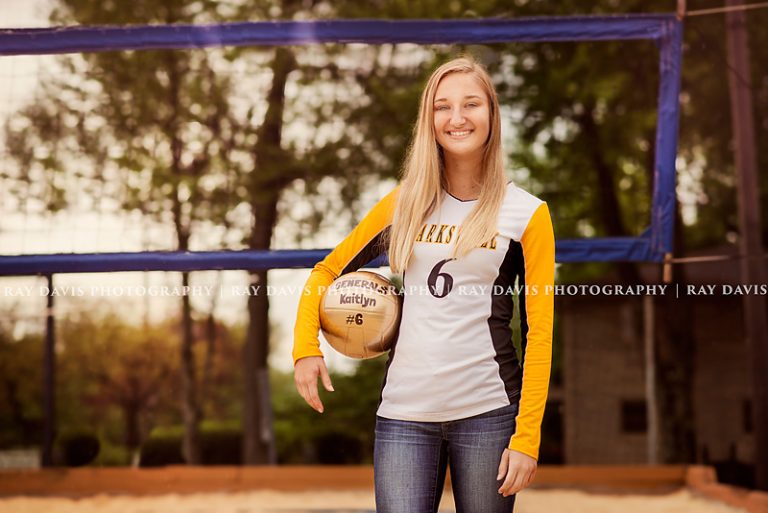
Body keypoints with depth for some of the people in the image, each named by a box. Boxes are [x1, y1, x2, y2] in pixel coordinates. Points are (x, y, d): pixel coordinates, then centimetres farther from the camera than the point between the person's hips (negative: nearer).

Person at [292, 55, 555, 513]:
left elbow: (539, 332, -2)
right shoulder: (404, 205, 8)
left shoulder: (526, 214, 1)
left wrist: (526, 437, -9)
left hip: (486, 412, -1)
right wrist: (306, 347, 0)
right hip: (404, 414, 2)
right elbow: (328, 271, 17)